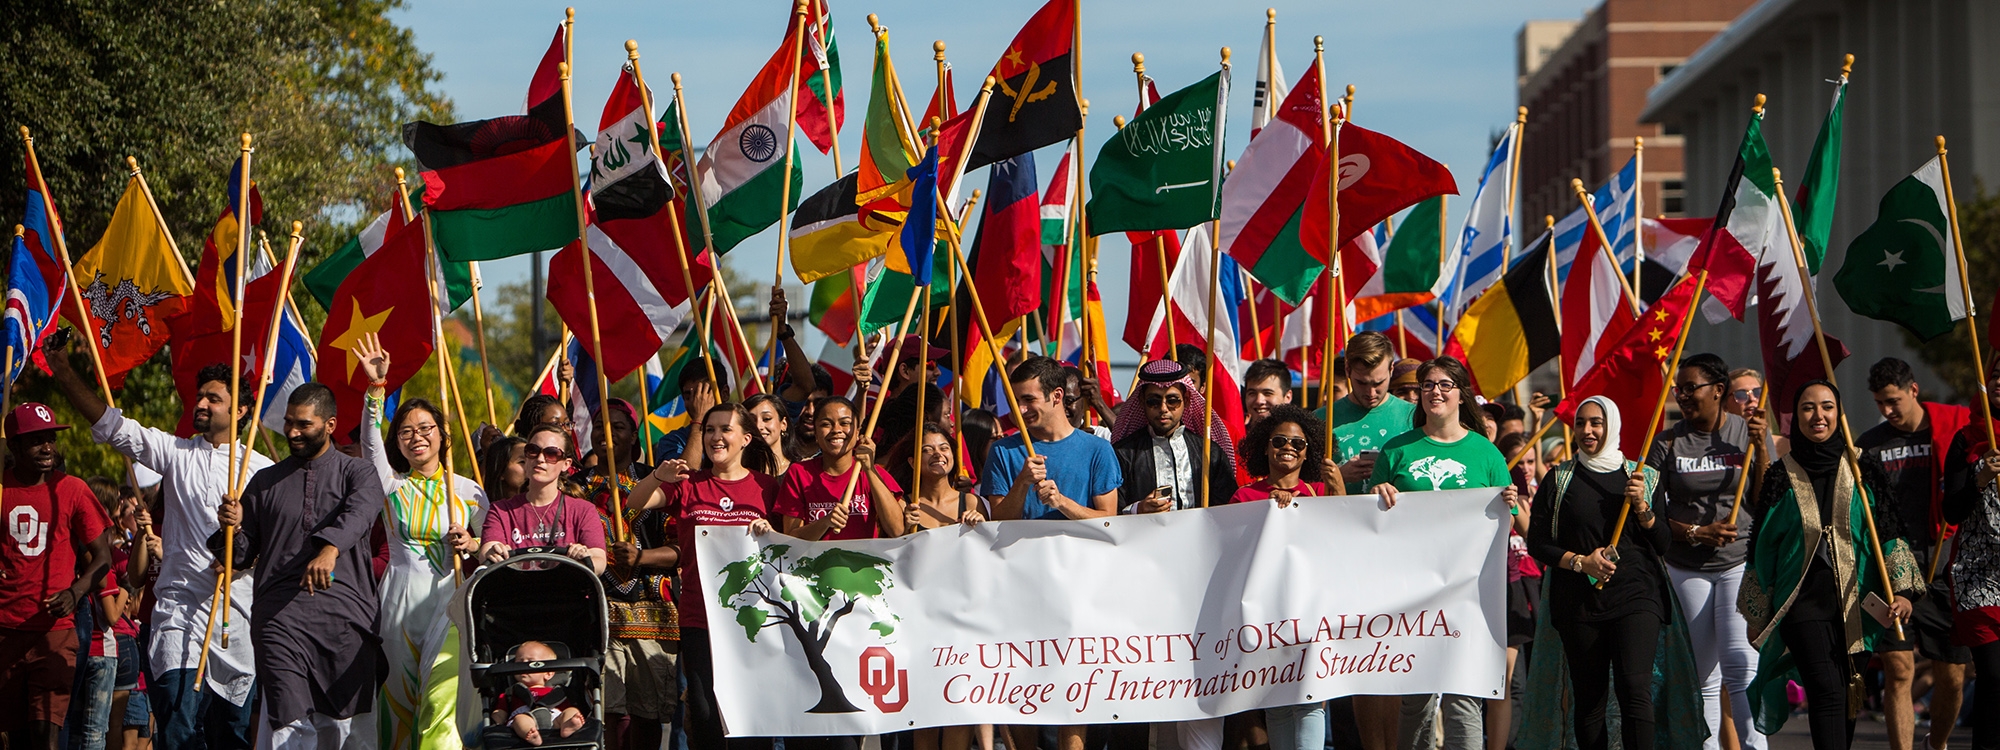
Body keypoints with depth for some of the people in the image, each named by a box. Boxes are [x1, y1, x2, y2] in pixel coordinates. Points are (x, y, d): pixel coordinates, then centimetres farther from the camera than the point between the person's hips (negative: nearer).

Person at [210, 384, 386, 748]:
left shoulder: (356, 472, 11)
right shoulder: (265, 482, 22)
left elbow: (360, 512, -13)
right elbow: (244, 554, 24)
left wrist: (330, 548, -33)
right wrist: (232, 529, 0)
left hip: (346, 612, -1)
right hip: (281, 615, 1)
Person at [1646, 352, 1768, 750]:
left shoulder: (1745, 431, 1)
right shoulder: (1666, 443, 3)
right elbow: (1654, 514, 3)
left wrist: (1760, 446, -11)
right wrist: (1696, 533, -12)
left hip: (1740, 561, -2)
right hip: (1687, 568, 2)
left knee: (1740, 664, -18)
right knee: (1704, 676, 5)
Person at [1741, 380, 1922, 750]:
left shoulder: (1863, 474, 9)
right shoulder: (1781, 478, 6)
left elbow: (1889, 535, 7)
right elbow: (1762, 549, 10)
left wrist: (1902, 589, -6)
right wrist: (1756, 615, 10)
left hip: (1854, 604, 2)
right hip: (1802, 602, -2)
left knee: (1846, 700, 5)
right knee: (1826, 691, -17)